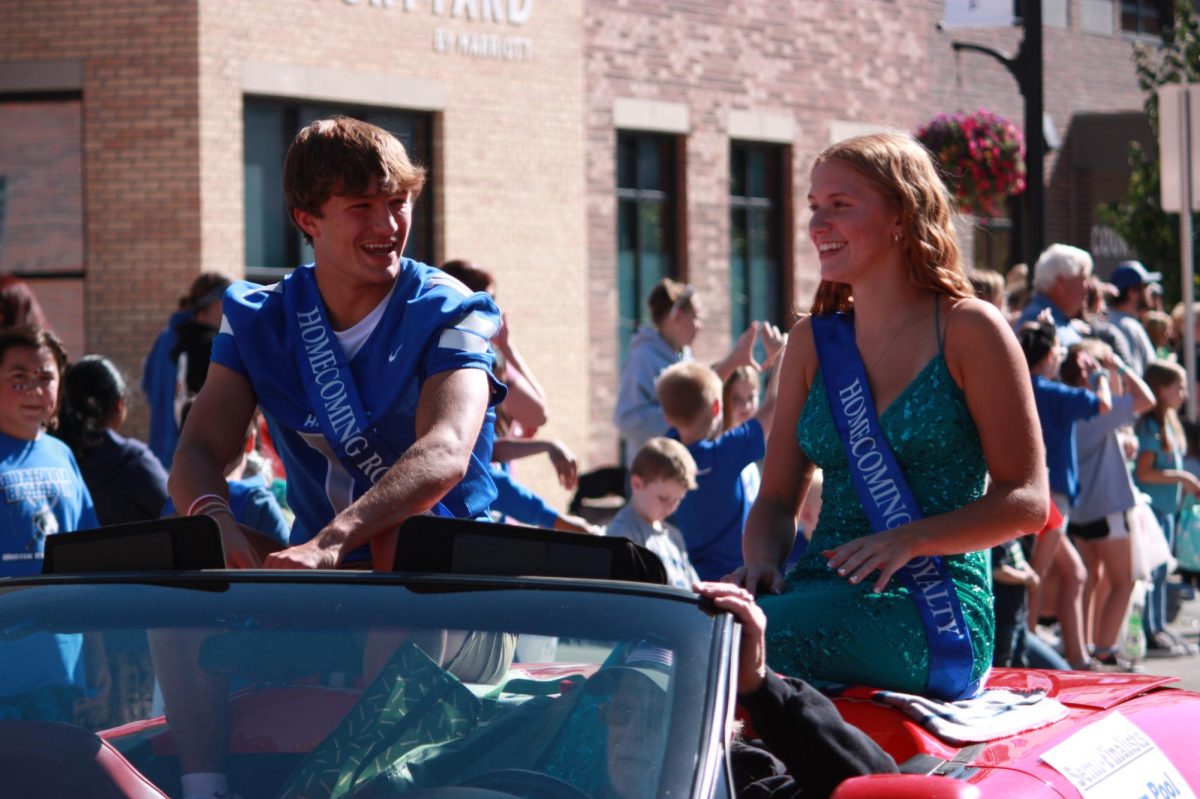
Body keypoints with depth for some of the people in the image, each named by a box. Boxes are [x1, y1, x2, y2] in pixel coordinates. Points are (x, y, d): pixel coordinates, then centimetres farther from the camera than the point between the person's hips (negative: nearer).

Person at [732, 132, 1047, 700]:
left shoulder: (969, 330, 2)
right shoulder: (812, 341, 18)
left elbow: (1025, 501, -1)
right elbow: (777, 500, 19)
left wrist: (909, 539, -16)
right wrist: (760, 564, -4)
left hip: (935, 610, -5)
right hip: (824, 590, 5)